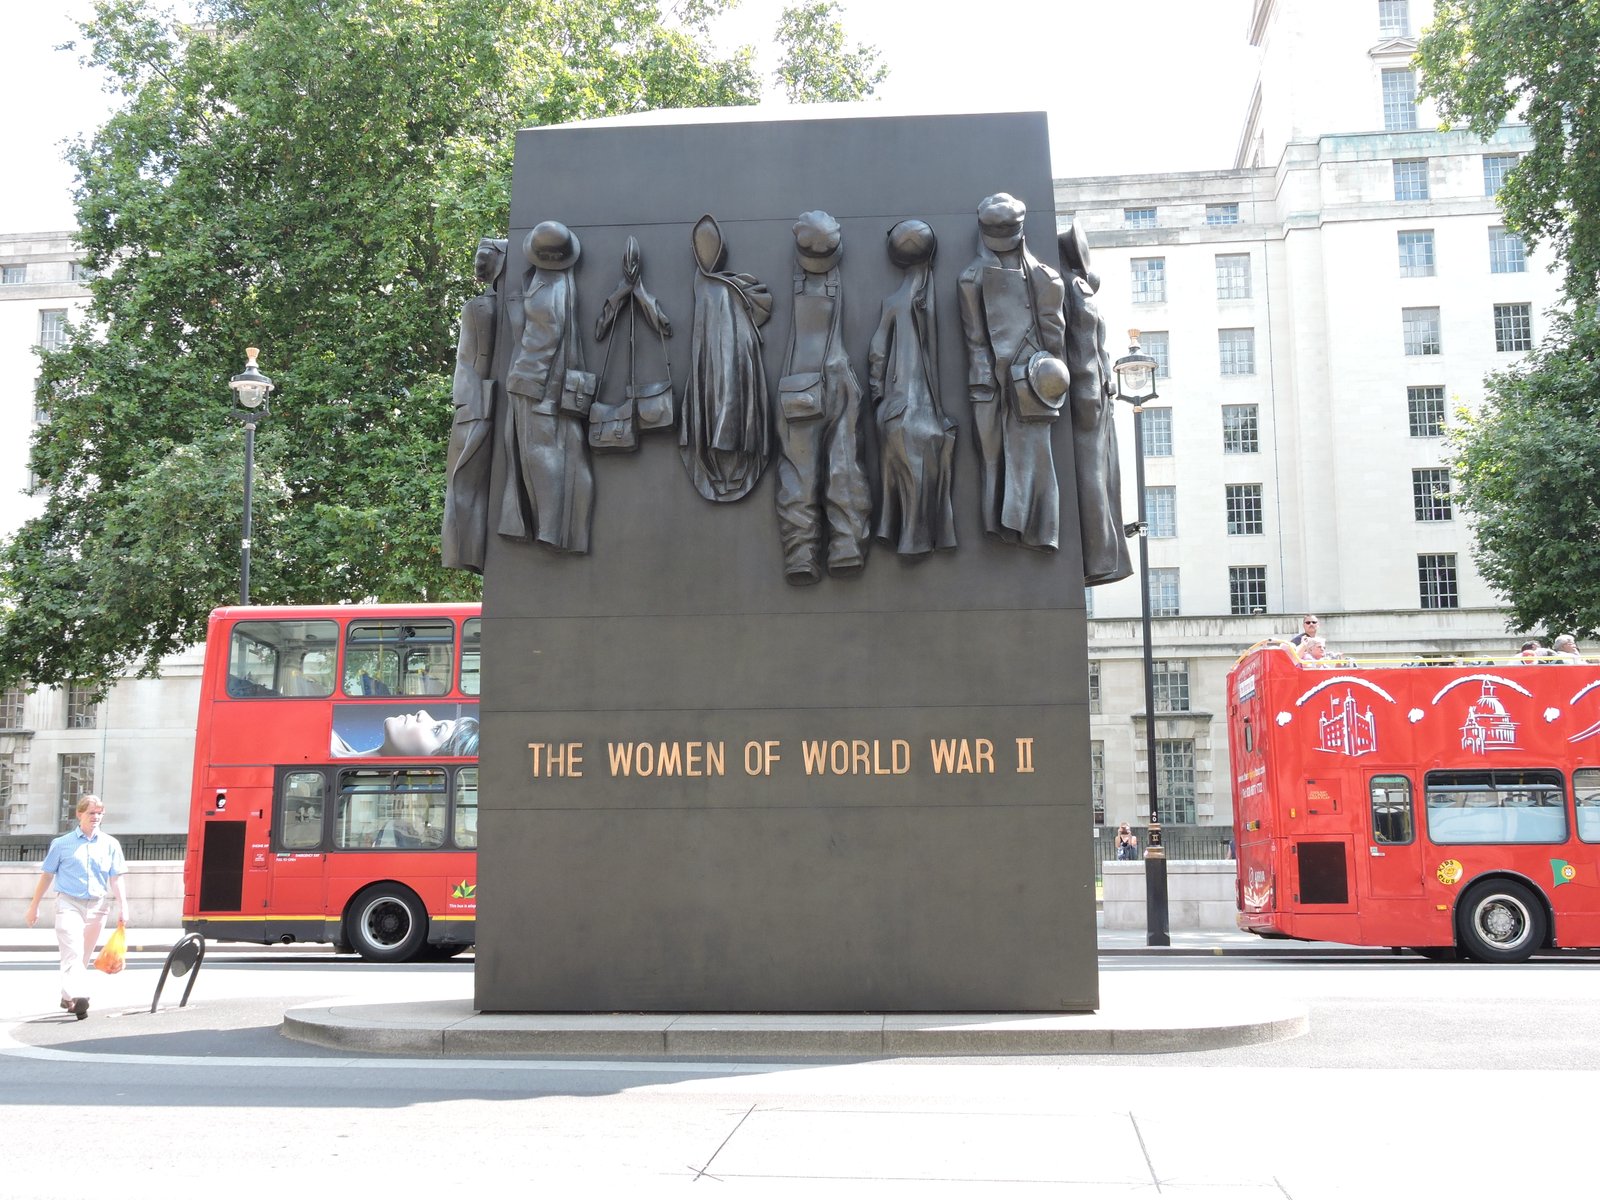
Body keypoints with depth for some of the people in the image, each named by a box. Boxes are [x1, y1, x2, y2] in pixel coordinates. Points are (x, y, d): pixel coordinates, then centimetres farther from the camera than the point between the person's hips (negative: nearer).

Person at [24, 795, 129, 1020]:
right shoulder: (62, 843, 3)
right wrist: (34, 906, 9)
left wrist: (122, 906, -4)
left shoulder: (110, 844, 8)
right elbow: (46, 875, 8)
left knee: (84, 957, 10)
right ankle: (76, 997, -30)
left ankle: (67, 997, 24)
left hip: (97, 906, 3)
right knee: (72, 952, -18)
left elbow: (116, 879, 6)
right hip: (69, 903, -3)